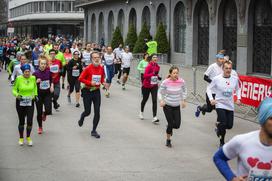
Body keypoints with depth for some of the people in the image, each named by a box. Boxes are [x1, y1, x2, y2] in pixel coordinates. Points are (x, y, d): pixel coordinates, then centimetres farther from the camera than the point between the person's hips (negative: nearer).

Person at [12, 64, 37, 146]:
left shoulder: (33, 78, -4)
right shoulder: (18, 79, -12)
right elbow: (14, 89, -3)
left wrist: (35, 94, 6)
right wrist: (17, 95, -21)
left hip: (30, 102, 1)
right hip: (20, 102, -1)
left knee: (30, 121, -6)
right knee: (21, 121, 9)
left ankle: (28, 137, 20)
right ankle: (21, 138, 30)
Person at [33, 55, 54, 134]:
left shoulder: (48, 71, -4)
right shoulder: (36, 73, -12)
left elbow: (51, 80, 15)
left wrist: (52, 86, -2)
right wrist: (36, 82, -25)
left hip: (47, 93, 2)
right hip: (39, 94, -1)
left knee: (48, 110, -14)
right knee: (39, 112, 5)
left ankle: (44, 114, 24)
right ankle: (40, 127, 27)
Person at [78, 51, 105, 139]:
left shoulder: (101, 68, -1)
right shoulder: (88, 68, -13)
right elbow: (81, 79, -12)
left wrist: (102, 82, -3)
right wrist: (90, 83, -21)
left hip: (96, 91, 3)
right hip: (87, 91, -3)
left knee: (97, 112, -2)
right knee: (87, 112, 4)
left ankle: (94, 131, 10)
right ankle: (82, 118, 41)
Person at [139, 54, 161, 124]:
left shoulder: (157, 66, 2)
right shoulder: (149, 66, -17)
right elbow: (145, 76, -25)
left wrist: (158, 77, 3)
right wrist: (153, 73, -33)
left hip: (154, 86, 4)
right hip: (147, 86, -4)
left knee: (154, 101, -9)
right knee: (145, 99, 15)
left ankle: (154, 117, -13)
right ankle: (141, 112, 42)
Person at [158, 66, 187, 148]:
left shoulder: (181, 81, -9)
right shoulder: (165, 82, -16)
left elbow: (184, 90, 12)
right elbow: (160, 92, -3)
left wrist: (183, 100, 4)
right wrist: (161, 101, -18)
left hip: (177, 106, 3)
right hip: (167, 105, -3)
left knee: (177, 125, -2)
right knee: (170, 124, -2)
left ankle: (170, 128, 36)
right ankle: (168, 140, 22)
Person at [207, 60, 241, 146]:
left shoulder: (235, 79, -3)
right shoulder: (217, 79, -12)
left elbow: (238, 89, 16)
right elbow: (209, 88, 0)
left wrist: (238, 98, 3)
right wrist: (211, 99, -12)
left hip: (230, 105, 4)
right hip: (220, 104, -4)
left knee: (229, 125, 7)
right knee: (223, 124, -14)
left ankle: (218, 126, 41)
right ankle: (222, 142, 11)